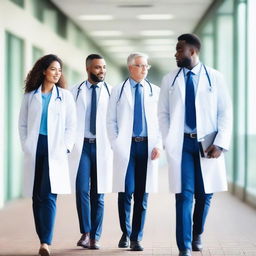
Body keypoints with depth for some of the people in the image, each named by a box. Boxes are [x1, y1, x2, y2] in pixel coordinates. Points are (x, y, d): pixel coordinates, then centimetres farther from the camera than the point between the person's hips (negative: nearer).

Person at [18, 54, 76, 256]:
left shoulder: (65, 96, 7)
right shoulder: (30, 96, 10)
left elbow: (71, 126, 5)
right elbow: (22, 124, 12)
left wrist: (65, 148, -5)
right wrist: (26, 146, 2)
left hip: (54, 150, -2)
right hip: (34, 149, 2)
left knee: (49, 195, -14)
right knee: (37, 197, 4)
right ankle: (43, 239, 12)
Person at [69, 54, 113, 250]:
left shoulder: (111, 92, 5)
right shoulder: (76, 92, 7)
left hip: (103, 146, 0)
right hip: (82, 146, 0)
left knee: (98, 194, 4)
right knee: (82, 189, -9)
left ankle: (95, 237, 12)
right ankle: (85, 233, 4)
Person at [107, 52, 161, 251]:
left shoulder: (155, 92, 10)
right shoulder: (118, 91, 8)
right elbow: (111, 121, 7)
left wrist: (159, 145, -3)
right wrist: (116, 145, -3)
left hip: (148, 146, 1)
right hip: (126, 146, -1)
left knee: (142, 195, 1)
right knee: (125, 192, -4)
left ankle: (136, 238, 9)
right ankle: (125, 233, 16)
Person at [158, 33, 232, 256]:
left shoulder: (215, 78, 2)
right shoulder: (170, 80, 7)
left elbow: (226, 112, 0)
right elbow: (163, 114, 9)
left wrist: (220, 144, -9)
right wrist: (168, 143, -3)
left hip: (207, 143, 0)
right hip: (181, 143, 0)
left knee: (205, 194, 6)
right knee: (184, 194, -6)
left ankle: (197, 234, 30)